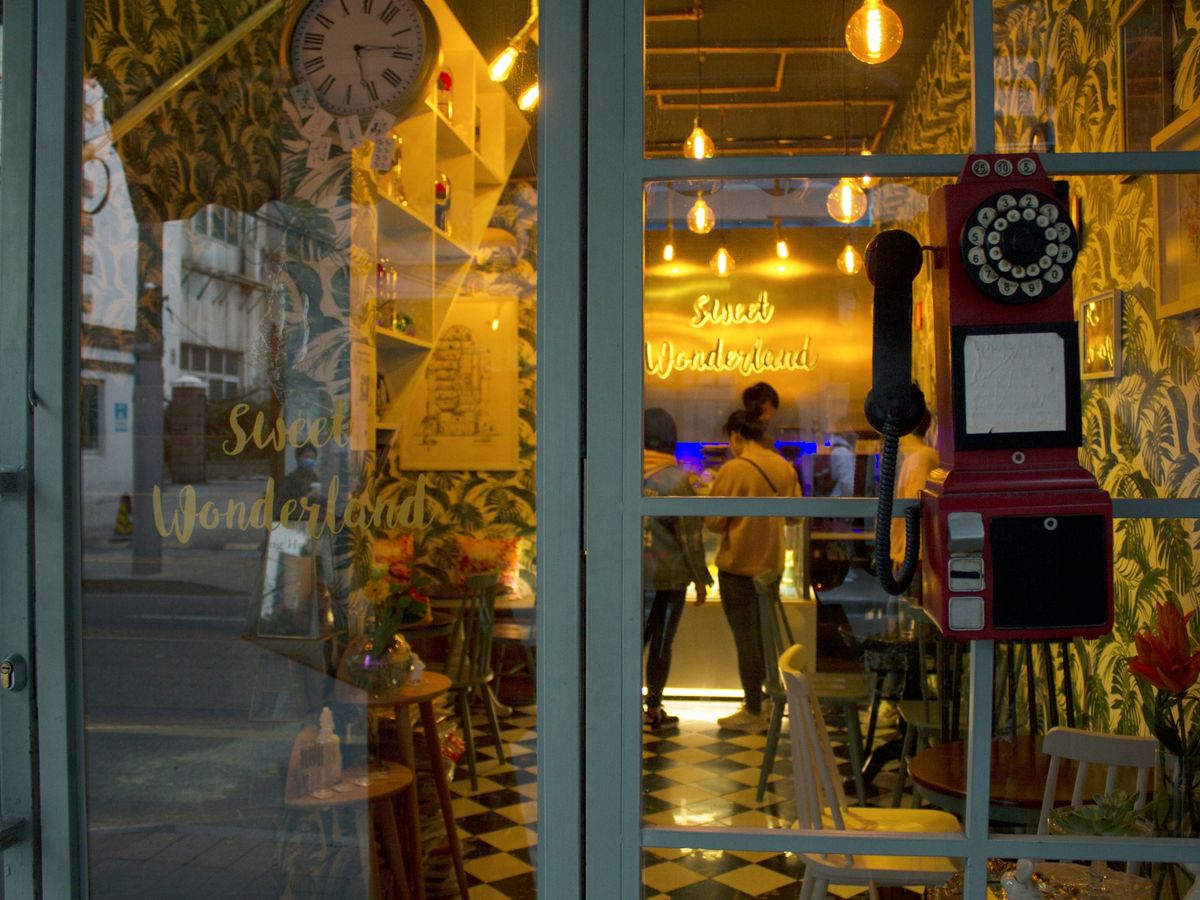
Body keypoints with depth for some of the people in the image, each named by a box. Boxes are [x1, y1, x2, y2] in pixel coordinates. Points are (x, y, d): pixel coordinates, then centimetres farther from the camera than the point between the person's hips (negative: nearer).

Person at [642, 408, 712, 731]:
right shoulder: (676, 480, -13)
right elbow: (690, 535, -10)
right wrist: (700, 578, -1)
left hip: (632, 574, 4)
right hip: (667, 575, -3)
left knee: (636, 638, 15)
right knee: (661, 644, 8)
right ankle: (654, 711, 17)